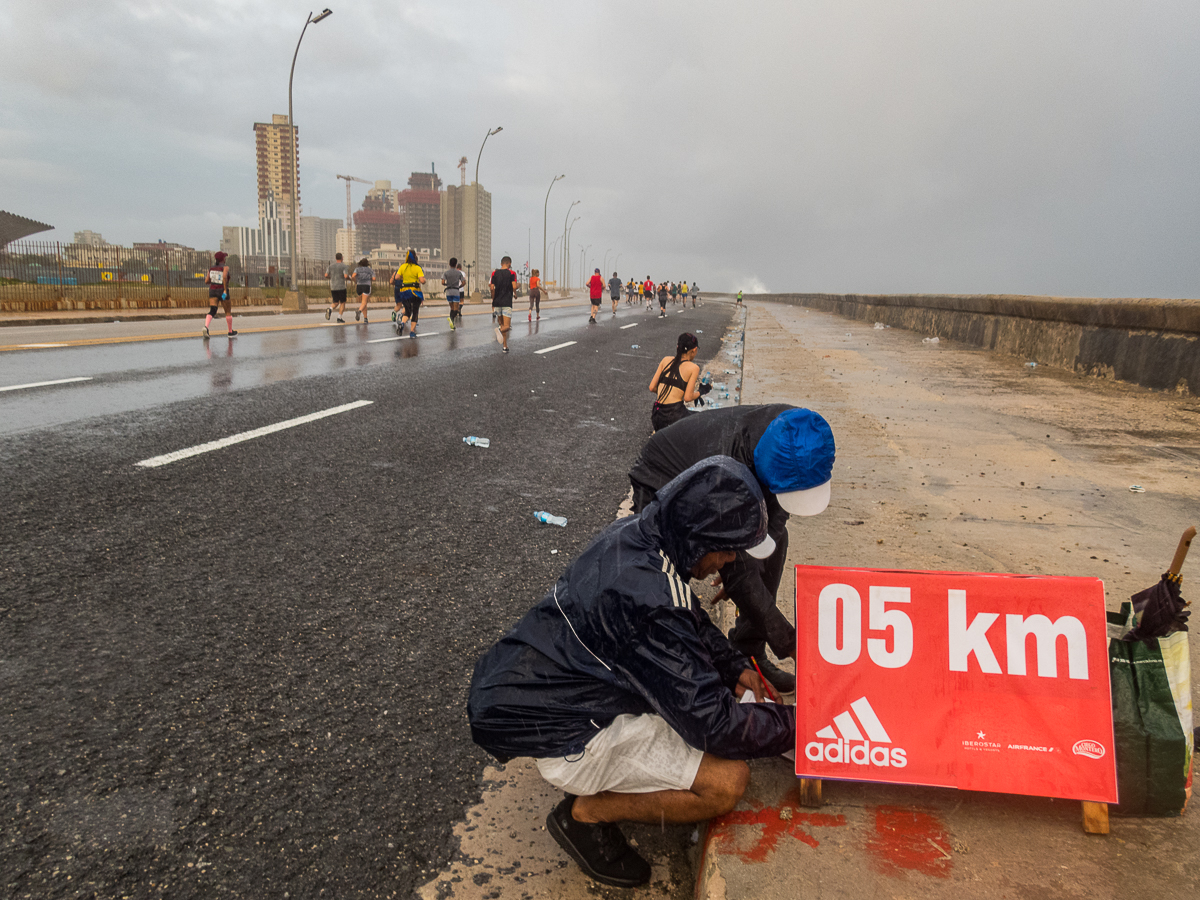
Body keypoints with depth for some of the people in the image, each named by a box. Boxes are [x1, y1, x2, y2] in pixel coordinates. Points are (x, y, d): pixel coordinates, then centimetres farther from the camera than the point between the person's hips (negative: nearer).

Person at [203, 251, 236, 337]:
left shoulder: (211, 268, 9)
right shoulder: (225, 267, -7)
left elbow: (206, 281, 8)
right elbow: (224, 277, -27)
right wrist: (225, 289, -25)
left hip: (212, 291, 4)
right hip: (222, 291, -4)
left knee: (212, 311, -3)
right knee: (228, 311, 13)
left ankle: (206, 327, -30)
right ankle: (230, 332, 24)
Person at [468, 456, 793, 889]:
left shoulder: (634, 533, -5)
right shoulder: (650, 603, -33)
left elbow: (691, 618, 15)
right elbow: (713, 723, -25)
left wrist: (734, 666, 5)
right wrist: (796, 724, -12)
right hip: (562, 733, -9)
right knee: (728, 780, -16)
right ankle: (585, 813, 2)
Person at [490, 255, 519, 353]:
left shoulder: (494, 273, 6)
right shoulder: (512, 273, -3)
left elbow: (492, 289, 1)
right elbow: (514, 287, -14)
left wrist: (493, 302, 9)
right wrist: (518, 284, 9)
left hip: (497, 302, 4)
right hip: (507, 303, -4)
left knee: (502, 324, 15)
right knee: (507, 326, -3)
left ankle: (505, 346, 14)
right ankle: (500, 329, -37)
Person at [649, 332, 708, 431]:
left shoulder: (666, 360, 11)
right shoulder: (693, 368, -2)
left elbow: (652, 388, 10)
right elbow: (687, 398, -7)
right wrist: (701, 391, 11)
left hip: (657, 415, 6)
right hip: (675, 414, -6)